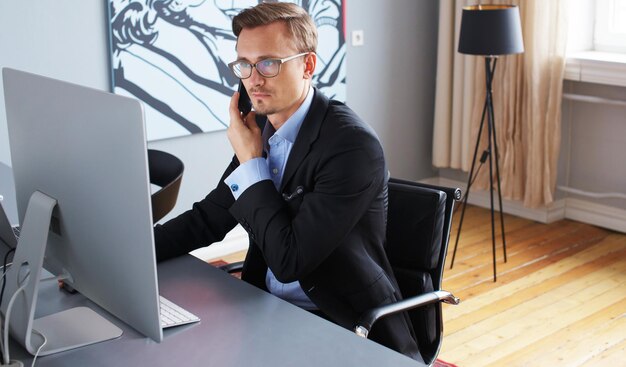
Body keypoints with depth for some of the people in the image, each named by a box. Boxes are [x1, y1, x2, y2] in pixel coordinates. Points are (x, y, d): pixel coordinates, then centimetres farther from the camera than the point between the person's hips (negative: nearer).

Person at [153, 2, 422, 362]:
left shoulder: (353, 144, -22)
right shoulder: (260, 127, 1)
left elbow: (289, 261, -23)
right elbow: (208, 218, 6)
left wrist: (251, 162, -17)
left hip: (344, 329, -6)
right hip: (267, 310, 6)